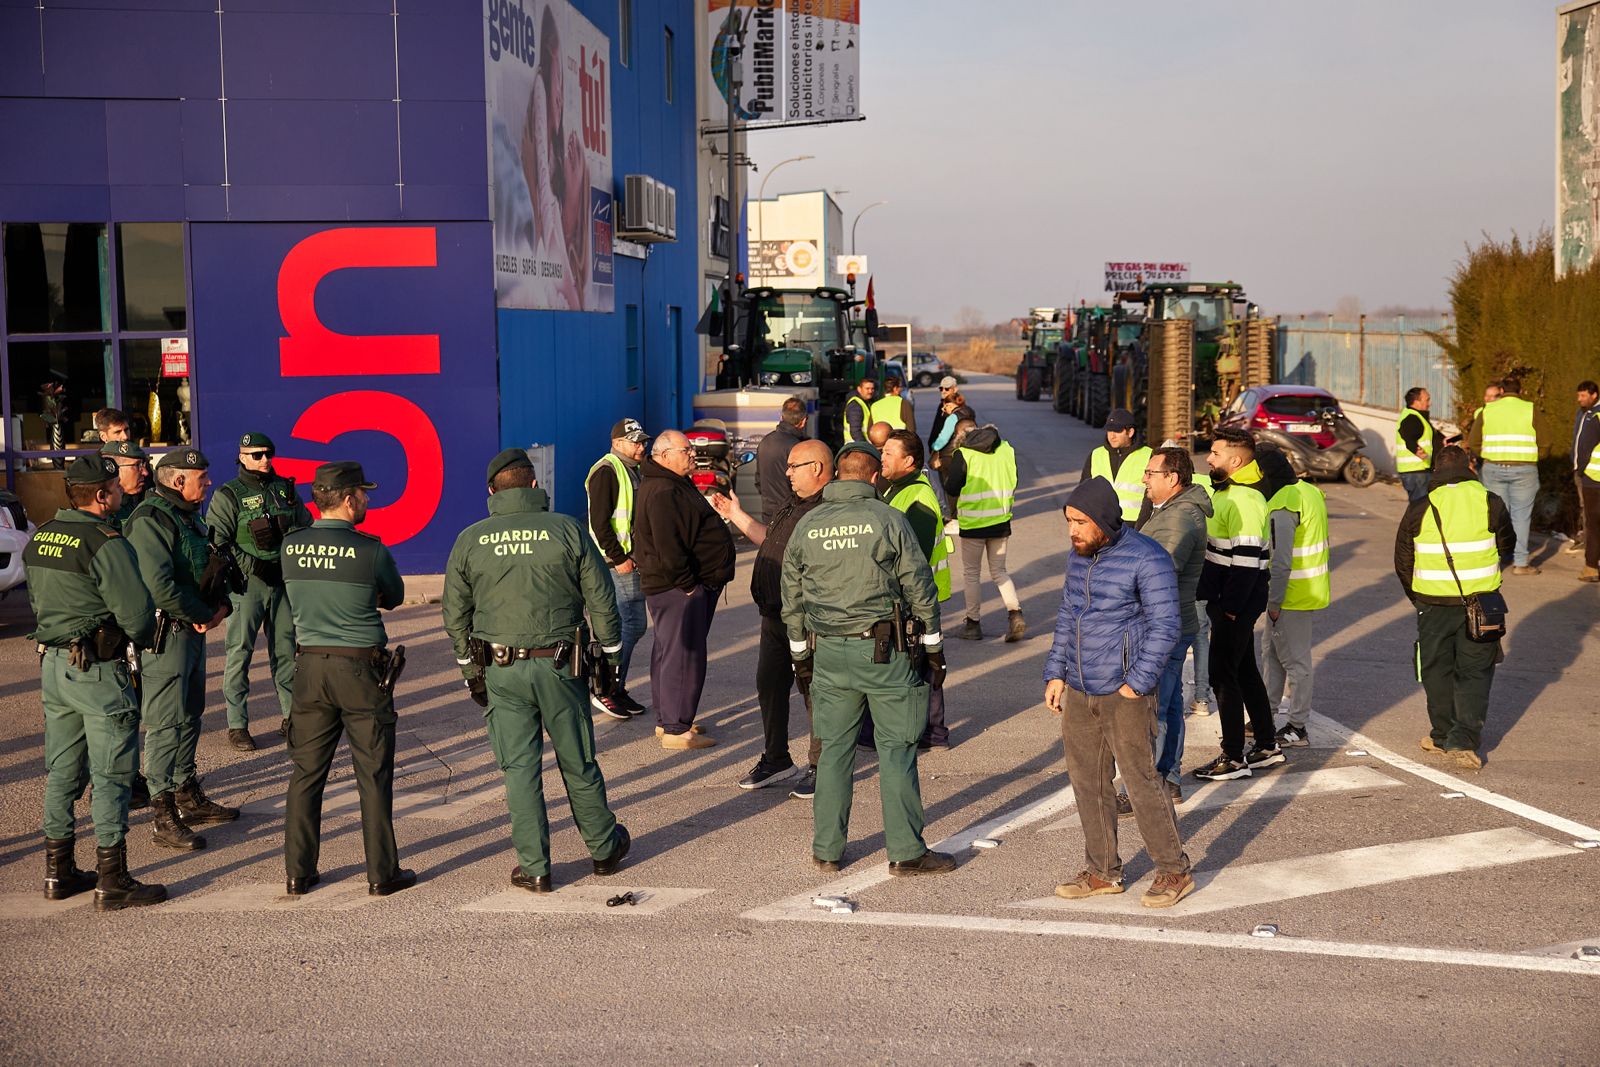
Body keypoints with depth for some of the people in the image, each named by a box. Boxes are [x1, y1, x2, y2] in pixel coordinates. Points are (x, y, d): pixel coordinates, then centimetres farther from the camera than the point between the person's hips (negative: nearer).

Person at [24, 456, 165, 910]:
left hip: (53, 663, 8)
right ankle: (112, 882, 3)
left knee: (62, 771, 16)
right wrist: (136, 640, 3)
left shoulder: (40, 538, 8)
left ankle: (58, 871, 25)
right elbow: (137, 613, -18)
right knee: (112, 774, -1)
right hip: (98, 669, -8)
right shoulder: (104, 543, -18)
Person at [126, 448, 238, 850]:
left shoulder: (188, 517, 14)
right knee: (165, 724, -7)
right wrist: (204, 616, -16)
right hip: (165, 633, -10)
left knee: (190, 716, 18)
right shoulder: (150, 521, -17)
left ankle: (189, 798, 31)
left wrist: (221, 604, 2)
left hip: (193, 628, 10)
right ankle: (164, 819, -3)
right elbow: (159, 586, -26)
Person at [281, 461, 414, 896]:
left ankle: (298, 873, 15)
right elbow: (394, 598, 5)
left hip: (309, 667, 4)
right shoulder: (370, 550, -12)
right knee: (374, 775, 5)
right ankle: (382, 873, 10)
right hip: (361, 669, -4)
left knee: (306, 773, 11)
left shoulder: (291, 548, 0)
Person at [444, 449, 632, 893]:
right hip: (559, 666, 0)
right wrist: (611, 655, 11)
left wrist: (471, 669, 17)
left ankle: (534, 868, 10)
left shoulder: (469, 540, 0)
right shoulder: (567, 531, -5)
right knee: (578, 763, 13)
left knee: (519, 769, 7)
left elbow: (455, 615, 6)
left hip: (500, 670, 1)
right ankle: (604, 848, 28)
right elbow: (601, 601, -1)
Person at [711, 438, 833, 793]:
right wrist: (736, 515, 27)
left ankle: (821, 767, 15)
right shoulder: (794, 505, 14)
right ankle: (776, 760, 30)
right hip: (774, 617, 10)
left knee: (815, 692, 2)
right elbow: (769, 540, 26)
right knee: (769, 687, 16)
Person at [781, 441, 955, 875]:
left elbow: (792, 599, 11)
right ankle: (906, 851, 4)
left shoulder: (806, 526, 6)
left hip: (828, 652, 4)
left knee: (833, 748, 12)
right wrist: (933, 646, 5)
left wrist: (801, 654, 21)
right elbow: (919, 587, -4)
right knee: (896, 749, 2)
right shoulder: (888, 520, -6)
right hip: (884, 650, -4)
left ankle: (826, 849, 17)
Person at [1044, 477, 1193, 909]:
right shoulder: (1079, 557, 10)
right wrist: (1056, 674, 12)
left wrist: (1136, 684, -17)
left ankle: (1174, 871, 12)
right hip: (1079, 692, 7)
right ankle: (1103, 872, 22)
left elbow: (1165, 626, -15)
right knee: (1087, 780, 11)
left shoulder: (1147, 558, -14)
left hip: (1125, 694, -7)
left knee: (1141, 780, -2)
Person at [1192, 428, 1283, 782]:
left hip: (1236, 604, -10)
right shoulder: (1227, 491, 13)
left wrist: (1230, 606, -21)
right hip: (1229, 601, 10)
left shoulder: (1243, 499, -20)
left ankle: (1234, 758, 2)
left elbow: (1246, 558, -24)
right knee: (1245, 671, 17)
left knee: (1223, 675, -5)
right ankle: (1267, 746, 28)